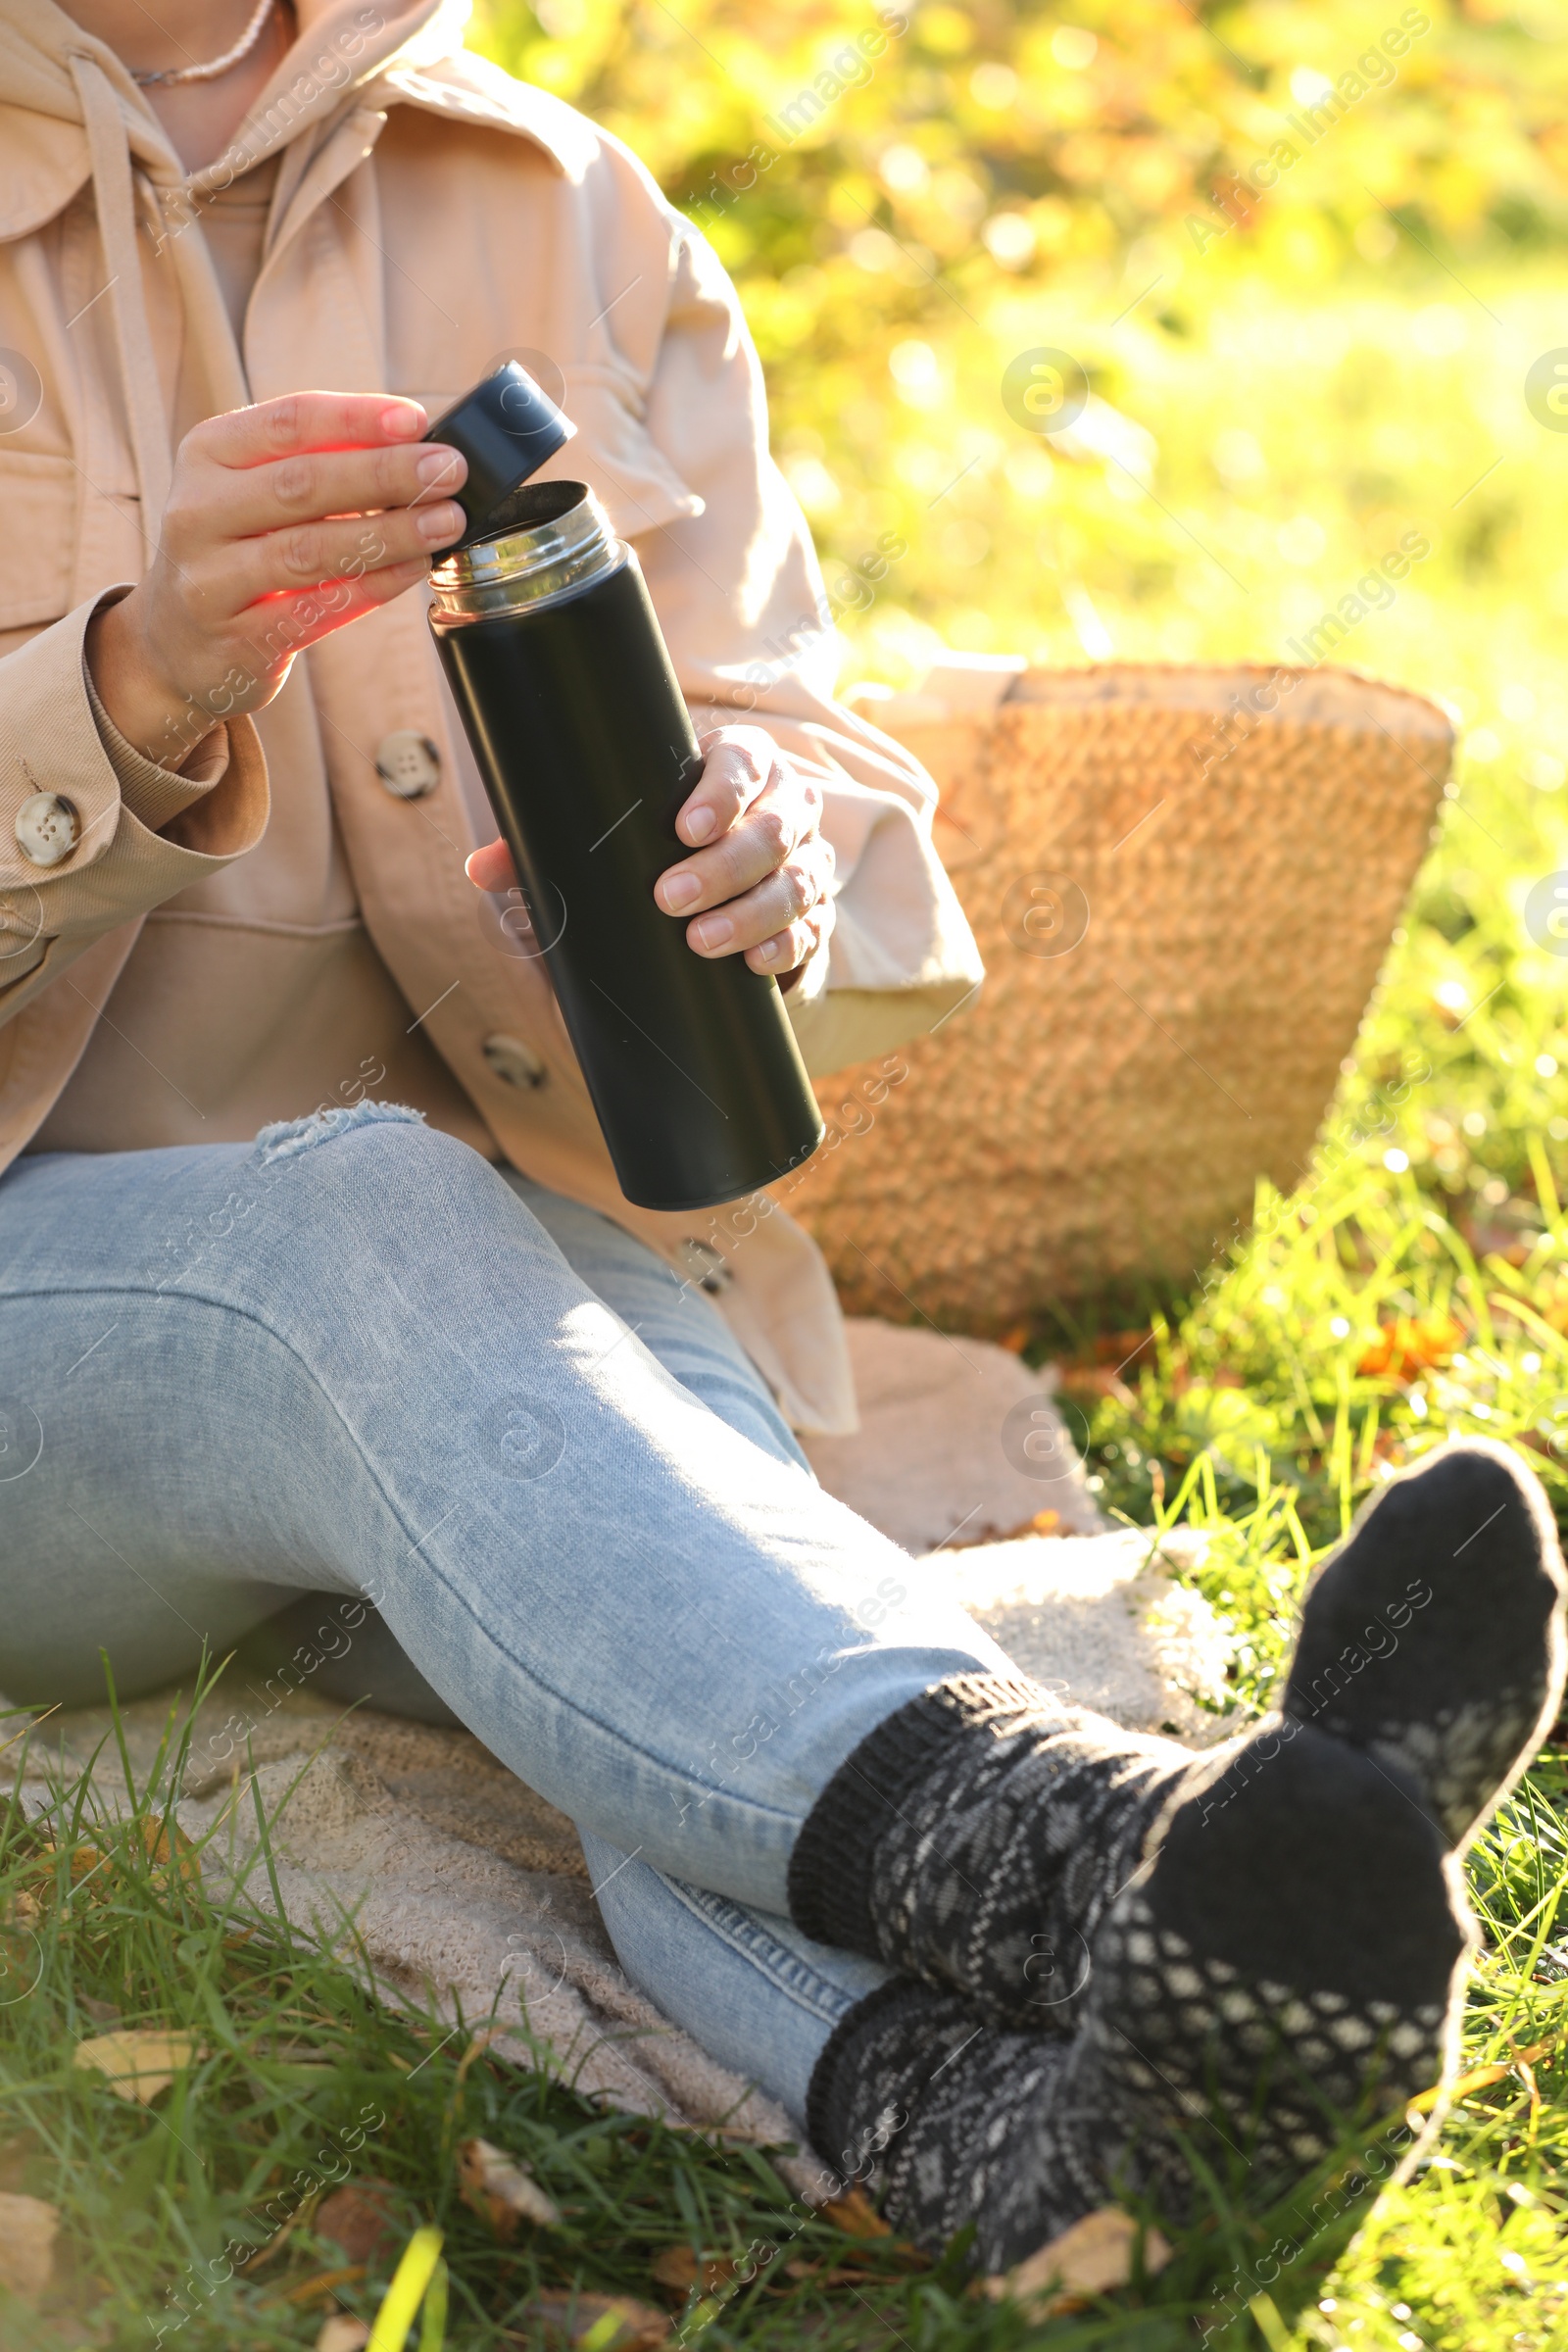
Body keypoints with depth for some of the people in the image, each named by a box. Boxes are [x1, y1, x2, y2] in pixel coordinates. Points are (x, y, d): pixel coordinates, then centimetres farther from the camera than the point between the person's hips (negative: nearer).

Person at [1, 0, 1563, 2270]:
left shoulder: (570, 223, 11)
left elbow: (806, 758, 4)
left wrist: (767, 846, -21)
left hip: (511, 1239, 3)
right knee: (372, 1221, -37)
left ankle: (989, 2087, -61)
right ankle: (1063, 1850, -60)